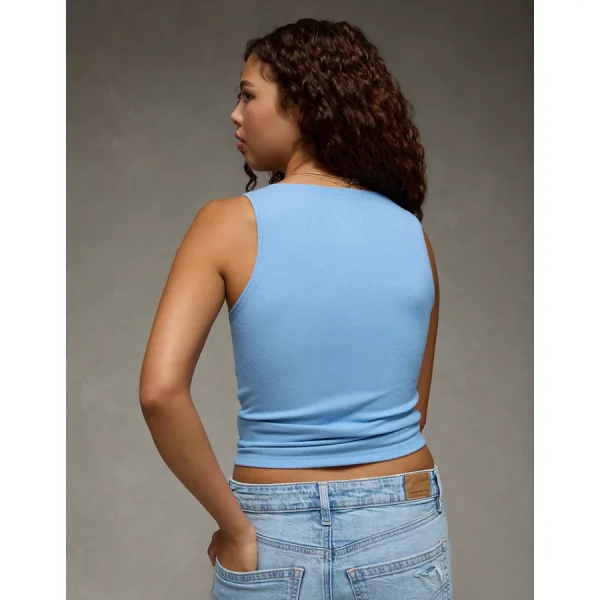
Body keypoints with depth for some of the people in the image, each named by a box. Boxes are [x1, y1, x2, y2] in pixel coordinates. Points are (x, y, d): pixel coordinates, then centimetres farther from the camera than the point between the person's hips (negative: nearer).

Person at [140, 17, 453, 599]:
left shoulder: (230, 222, -10)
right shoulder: (412, 233, 0)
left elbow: (161, 390, -21)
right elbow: (413, 409, 7)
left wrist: (235, 525, -12)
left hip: (276, 537, -2)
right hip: (403, 538, 3)